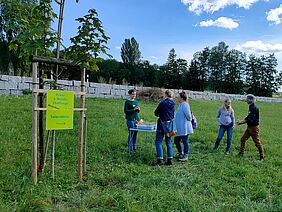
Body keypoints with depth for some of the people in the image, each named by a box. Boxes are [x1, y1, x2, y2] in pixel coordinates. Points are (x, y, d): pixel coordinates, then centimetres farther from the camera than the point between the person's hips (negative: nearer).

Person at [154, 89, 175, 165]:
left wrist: (159, 115, 13)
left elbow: (156, 112, -8)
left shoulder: (163, 102, -14)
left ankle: (160, 160, -2)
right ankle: (170, 159, 15)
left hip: (162, 125, -6)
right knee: (169, 143, 14)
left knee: (158, 142, 1)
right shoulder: (173, 104, 4)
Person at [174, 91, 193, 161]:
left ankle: (185, 156, 13)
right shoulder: (181, 105, 14)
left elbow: (188, 115, -20)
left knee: (185, 142, 2)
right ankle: (180, 153, 32)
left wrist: (189, 120, -4)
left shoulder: (185, 105, -16)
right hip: (179, 128, 10)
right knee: (176, 141, 15)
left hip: (184, 128, -10)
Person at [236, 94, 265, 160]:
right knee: (243, 139, 10)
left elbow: (250, 118, -24)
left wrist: (241, 122, -18)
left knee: (257, 142, 0)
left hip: (254, 127, -9)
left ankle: (262, 156, 13)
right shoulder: (251, 107, 11)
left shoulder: (255, 108, -19)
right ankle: (241, 152, 20)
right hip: (249, 127, 9)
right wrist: (241, 121, 3)